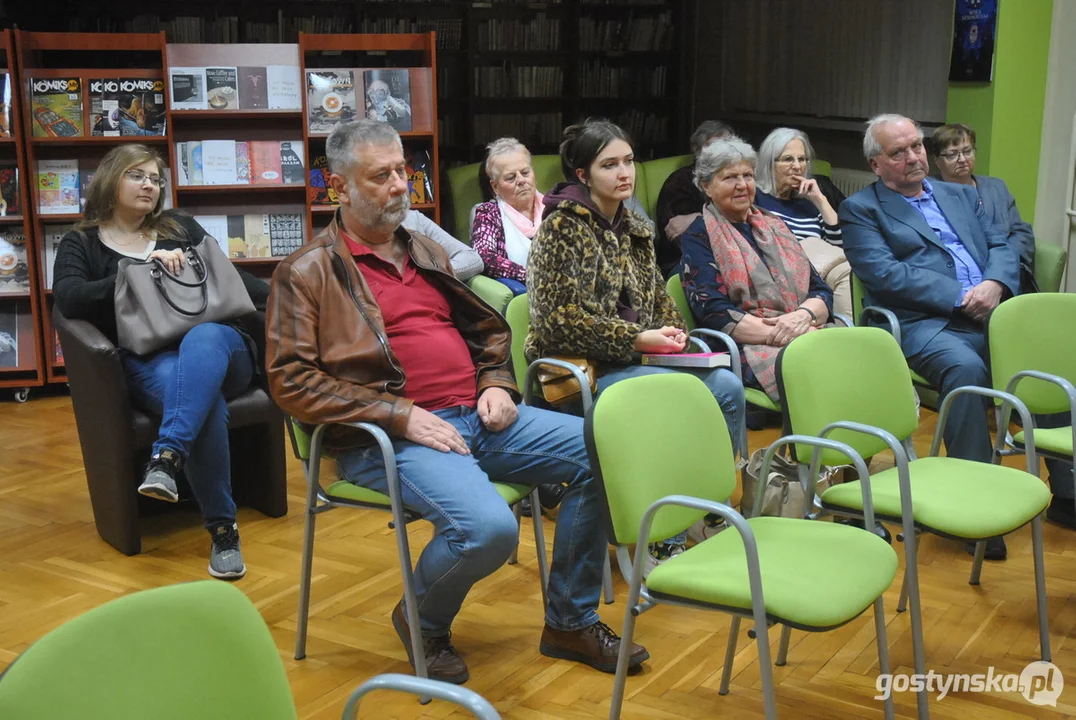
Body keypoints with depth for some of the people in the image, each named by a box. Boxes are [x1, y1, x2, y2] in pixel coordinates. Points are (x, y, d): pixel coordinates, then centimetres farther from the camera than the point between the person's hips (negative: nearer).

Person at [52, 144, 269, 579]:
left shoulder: (179, 226, 22)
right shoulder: (81, 244, 15)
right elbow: (68, 299, -4)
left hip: (219, 342, 2)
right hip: (148, 361, -2)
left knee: (204, 337, -38)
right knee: (201, 395, -37)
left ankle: (167, 457, -51)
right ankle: (222, 526, -31)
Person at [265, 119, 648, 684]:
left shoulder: (428, 253, 21)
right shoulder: (307, 273, 0)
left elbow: (489, 328, 29)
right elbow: (290, 380, -9)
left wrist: (496, 385, 7)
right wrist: (400, 416, -16)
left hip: (476, 416, 7)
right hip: (386, 438, -7)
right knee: (488, 527, -32)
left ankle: (571, 621, 7)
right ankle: (423, 623, 3)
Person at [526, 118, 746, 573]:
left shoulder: (633, 228, 14)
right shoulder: (563, 226, -8)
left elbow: (658, 297, 22)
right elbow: (562, 319, -16)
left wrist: (670, 330, -2)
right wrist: (639, 339, -17)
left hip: (635, 361, 7)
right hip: (580, 367, -7)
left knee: (727, 387, -15)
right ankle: (660, 541, -14)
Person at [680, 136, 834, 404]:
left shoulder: (774, 226, 25)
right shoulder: (698, 238, 8)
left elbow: (822, 291, 17)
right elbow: (714, 313, -6)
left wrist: (804, 314, -8)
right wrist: (783, 332, -14)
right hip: (745, 348, -5)